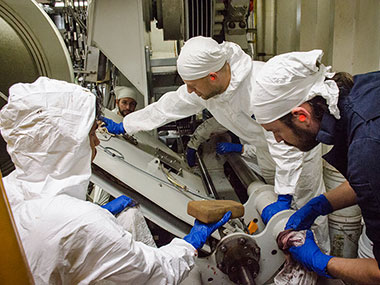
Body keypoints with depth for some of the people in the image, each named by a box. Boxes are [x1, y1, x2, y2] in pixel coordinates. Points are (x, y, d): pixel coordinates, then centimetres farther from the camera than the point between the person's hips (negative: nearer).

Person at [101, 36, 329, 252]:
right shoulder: (205, 86, -21)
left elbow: (286, 144, -37)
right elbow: (168, 107, -7)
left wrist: (283, 199, -33)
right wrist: (122, 126, 1)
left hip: (298, 145, -6)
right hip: (266, 148, 6)